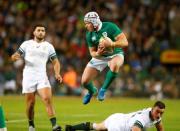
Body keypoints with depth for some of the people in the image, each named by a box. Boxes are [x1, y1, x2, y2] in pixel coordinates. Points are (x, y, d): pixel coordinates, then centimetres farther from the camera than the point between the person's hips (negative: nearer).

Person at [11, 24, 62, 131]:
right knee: (31, 103, -1)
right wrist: (15, 56, -18)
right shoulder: (26, 44, 8)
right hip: (28, 77, 0)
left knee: (47, 99, -18)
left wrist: (57, 73, -6)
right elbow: (14, 57, 7)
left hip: (42, 77, 0)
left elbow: (55, 62, 12)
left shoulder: (49, 46, 11)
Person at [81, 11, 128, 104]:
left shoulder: (110, 27, -23)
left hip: (115, 54, -4)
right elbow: (92, 52, 1)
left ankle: (103, 89, -20)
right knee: (84, 82, -3)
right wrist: (97, 54, -24)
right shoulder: (89, 35, -8)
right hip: (100, 57, 4)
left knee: (114, 65, -42)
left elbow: (125, 42, -26)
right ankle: (92, 91, 36)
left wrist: (110, 44, -39)